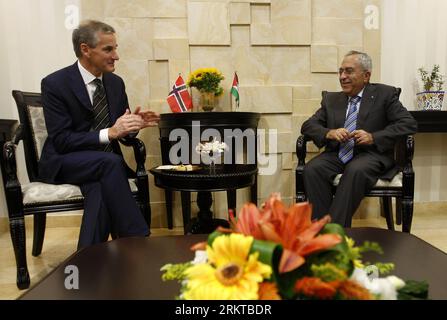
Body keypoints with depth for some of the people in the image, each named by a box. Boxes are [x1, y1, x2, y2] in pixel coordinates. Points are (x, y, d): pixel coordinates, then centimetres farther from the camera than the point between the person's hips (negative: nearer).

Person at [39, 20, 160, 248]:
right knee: (111, 162, -34)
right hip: (64, 162, -3)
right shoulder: (55, 84, -10)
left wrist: (133, 123, -12)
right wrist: (109, 133, -28)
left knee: (101, 188, -33)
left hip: (105, 162, 4)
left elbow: (122, 134, 12)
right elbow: (60, 141, -17)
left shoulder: (116, 83, 6)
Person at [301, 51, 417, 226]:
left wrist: (373, 137, -16)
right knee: (312, 168, -27)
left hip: (370, 154, -3)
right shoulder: (331, 98, 18)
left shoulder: (385, 94, 9)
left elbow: (409, 123, -1)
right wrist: (329, 133, -12)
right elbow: (308, 125, 10)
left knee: (356, 170, -36)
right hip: (337, 154, 3)